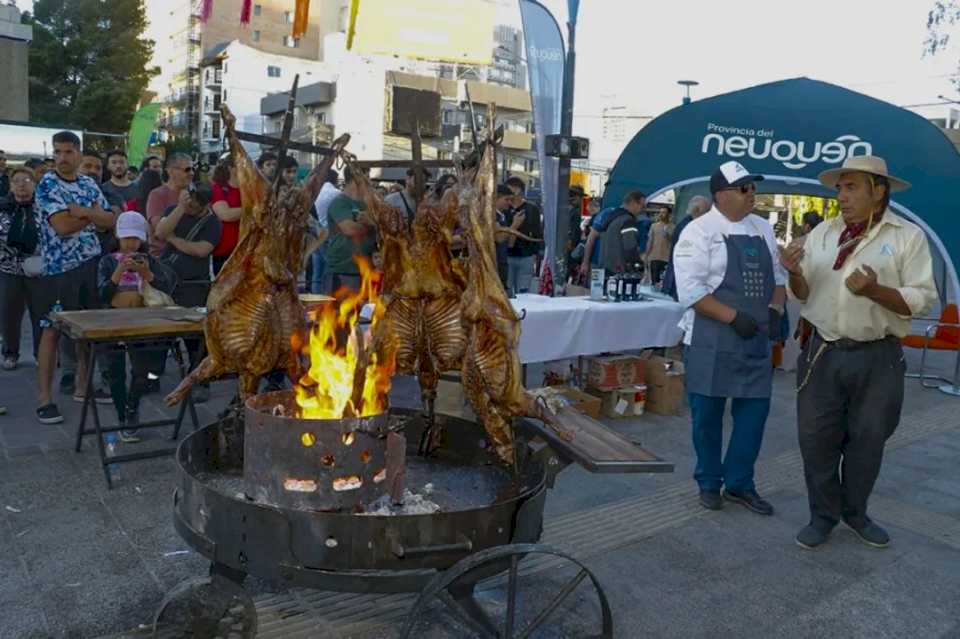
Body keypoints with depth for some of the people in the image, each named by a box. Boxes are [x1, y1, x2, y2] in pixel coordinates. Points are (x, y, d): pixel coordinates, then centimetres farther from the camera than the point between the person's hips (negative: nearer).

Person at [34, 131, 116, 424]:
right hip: (59, 268, -6)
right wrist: (93, 214, -6)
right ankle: (45, 398, 1)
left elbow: (109, 221, 3)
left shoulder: (89, 184, 10)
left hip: (92, 264, 6)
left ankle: (82, 386, 24)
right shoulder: (47, 185, -8)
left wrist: (82, 211, -14)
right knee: (52, 330, -3)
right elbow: (62, 226, -20)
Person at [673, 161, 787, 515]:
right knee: (708, 412, 5)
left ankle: (739, 483, 25)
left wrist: (775, 310, -1)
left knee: (754, 409, 9)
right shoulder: (700, 231, -8)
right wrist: (734, 317, -20)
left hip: (757, 340, 6)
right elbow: (690, 290, -16)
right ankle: (708, 483, 23)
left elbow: (778, 276, 18)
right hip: (712, 340, -6)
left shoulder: (763, 229, 13)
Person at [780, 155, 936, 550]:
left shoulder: (908, 236, -5)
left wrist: (874, 290, -24)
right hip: (823, 352, 2)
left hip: (877, 358, -2)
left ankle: (855, 512, 33)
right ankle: (823, 515, 24)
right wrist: (796, 273, -12)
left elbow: (922, 299, -10)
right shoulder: (821, 234, 6)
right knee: (816, 438, 6)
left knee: (867, 440, 12)